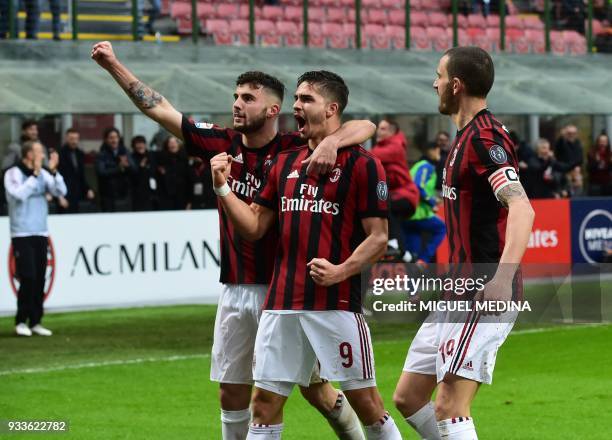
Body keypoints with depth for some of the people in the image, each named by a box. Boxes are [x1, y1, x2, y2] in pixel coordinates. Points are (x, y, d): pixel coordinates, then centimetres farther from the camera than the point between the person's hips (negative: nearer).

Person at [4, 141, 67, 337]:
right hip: (22, 234, -5)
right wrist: (35, 173, -21)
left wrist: (53, 171, -12)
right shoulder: (13, 173, -6)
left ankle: (35, 322, 10)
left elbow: (61, 191, 0)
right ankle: (21, 321, -1)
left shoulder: (43, 173, 8)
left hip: (40, 234, 5)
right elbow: (20, 194, -21)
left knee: (40, 279, 4)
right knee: (28, 278, -10)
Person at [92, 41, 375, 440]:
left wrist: (332, 142, -36)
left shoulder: (295, 149, -8)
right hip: (235, 289, 5)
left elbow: (365, 127, -17)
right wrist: (114, 65, 9)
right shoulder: (223, 144, 5)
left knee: (315, 389, 1)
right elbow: (160, 110, 10)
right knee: (232, 393, 9)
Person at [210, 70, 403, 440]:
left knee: (365, 402, -2)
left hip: (337, 303, -5)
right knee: (265, 402, 3)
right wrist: (222, 187, 2)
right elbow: (254, 227, 14)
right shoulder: (286, 164, 15)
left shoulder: (363, 165, -3)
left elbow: (378, 238, -6)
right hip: (282, 302, 6)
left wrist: (341, 271, -21)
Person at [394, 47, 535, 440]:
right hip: (459, 293, 11)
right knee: (408, 397, 11)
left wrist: (504, 277, -42)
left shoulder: (485, 137, -15)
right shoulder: (466, 136, 17)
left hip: (484, 295, -11)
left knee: (449, 407, -15)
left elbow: (522, 209, -29)